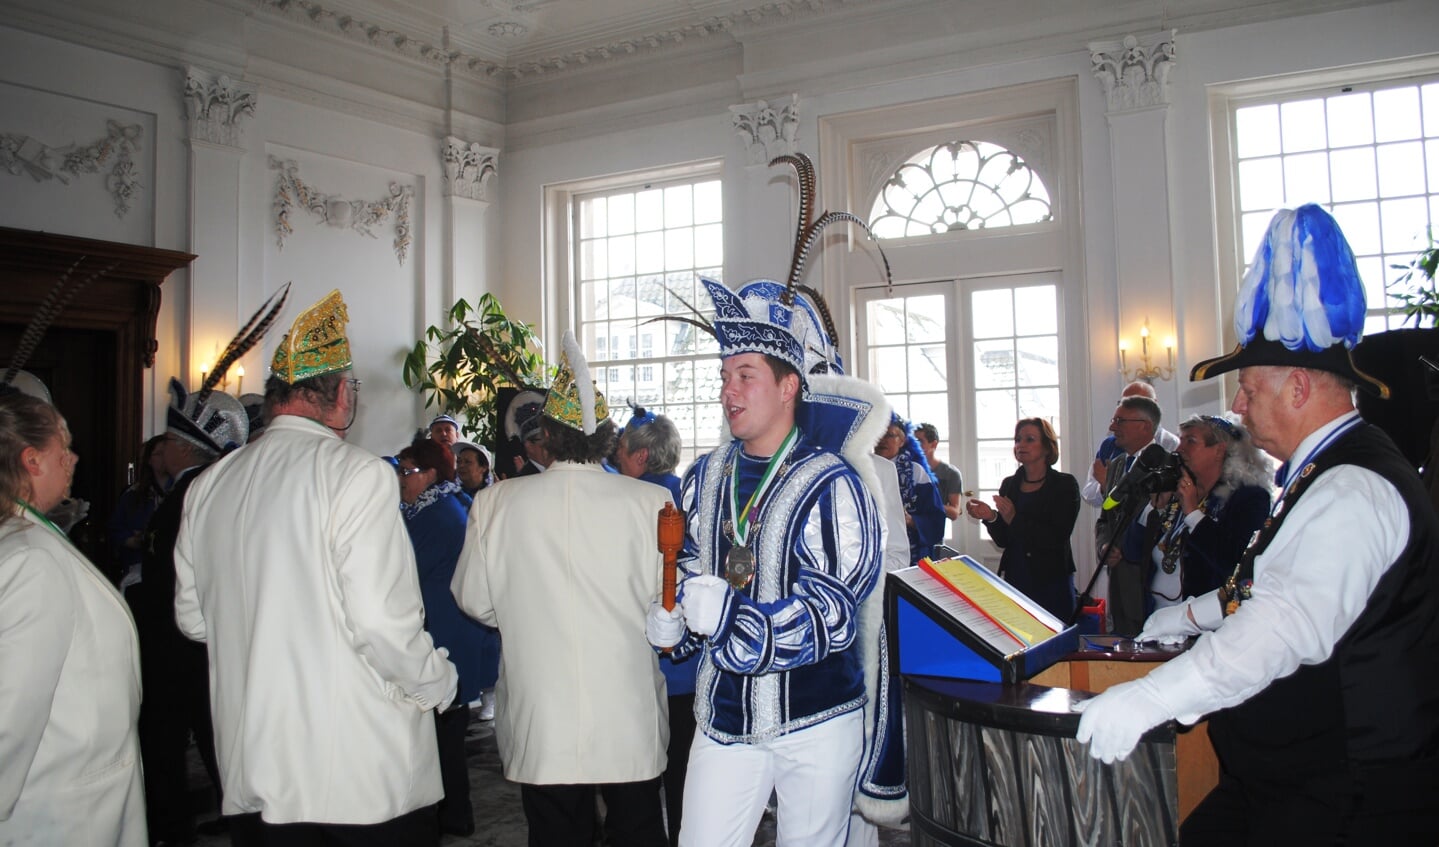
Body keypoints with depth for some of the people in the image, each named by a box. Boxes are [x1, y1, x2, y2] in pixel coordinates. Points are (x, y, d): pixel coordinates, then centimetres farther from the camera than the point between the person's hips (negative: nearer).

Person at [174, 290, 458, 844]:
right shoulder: (357, 474, -15)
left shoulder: (209, 485, 4)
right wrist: (438, 683, -4)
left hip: (251, 763, 6)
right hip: (365, 772, -6)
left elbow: (192, 617, 11)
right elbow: (382, 621, -21)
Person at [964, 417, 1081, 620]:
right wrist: (991, 517, -11)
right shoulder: (1009, 485, 7)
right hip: (1015, 578, 3)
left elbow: (1058, 538, -14)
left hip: (1051, 582, -3)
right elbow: (1003, 540, 8)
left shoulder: (1065, 484, -4)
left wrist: (1015, 519, -20)